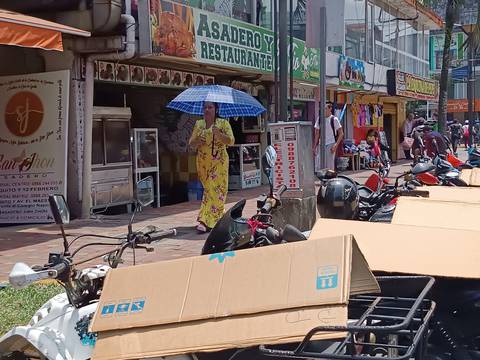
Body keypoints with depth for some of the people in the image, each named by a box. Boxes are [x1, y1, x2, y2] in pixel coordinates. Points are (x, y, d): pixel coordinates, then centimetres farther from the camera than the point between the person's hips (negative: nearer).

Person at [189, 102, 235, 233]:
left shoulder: (223, 123, 1)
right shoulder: (198, 124, 12)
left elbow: (231, 141, -5)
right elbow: (191, 142, 14)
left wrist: (219, 134, -22)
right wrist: (197, 141, -9)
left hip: (219, 162, -4)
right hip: (203, 162, 4)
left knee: (216, 189, -10)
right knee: (208, 188, 5)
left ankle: (205, 221, -14)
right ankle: (217, 217, 17)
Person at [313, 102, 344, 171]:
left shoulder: (334, 119, -4)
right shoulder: (319, 119, 9)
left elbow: (341, 133, -3)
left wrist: (336, 145, -13)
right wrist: (314, 147, 9)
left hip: (330, 145, -4)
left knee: (330, 166, -3)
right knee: (318, 167, -3)